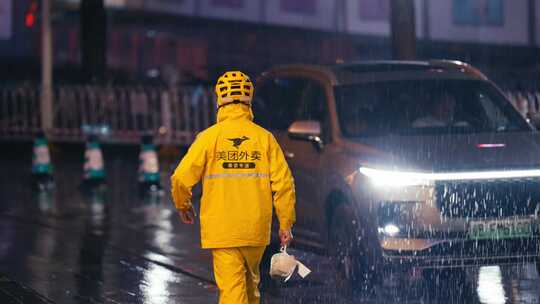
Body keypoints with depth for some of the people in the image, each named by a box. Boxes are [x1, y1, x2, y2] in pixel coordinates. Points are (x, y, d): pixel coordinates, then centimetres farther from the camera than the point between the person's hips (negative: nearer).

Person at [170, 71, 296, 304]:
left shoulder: (210, 137, -5)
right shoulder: (264, 137, 0)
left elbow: (181, 178, -7)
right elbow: (283, 183, -3)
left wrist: (183, 206, 13)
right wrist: (286, 224, 7)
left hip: (221, 230, -3)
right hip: (256, 230, 3)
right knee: (250, 282, 22)